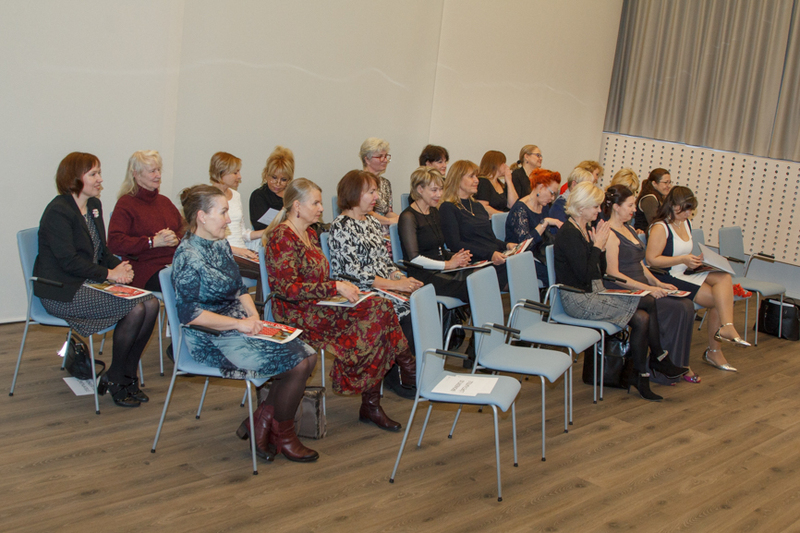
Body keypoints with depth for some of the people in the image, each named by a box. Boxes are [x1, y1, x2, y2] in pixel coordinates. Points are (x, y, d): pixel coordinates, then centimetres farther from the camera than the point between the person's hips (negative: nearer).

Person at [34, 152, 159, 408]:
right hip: (64, 291, -8)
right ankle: (114, 379, -6)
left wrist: (119, 266, -4)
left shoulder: (94, 205, 14)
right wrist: (109, 274, -19)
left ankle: (127, 375, -3)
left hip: (93, 282, 8)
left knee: (151, 303, -14)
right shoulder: (58, 212, -13)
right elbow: (69, 261, -19)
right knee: (134, 308, -24)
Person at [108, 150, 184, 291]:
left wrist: (176, 239, -4)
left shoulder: (164, 201, 27)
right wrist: (153, 241, -13)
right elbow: (115, 243, -8)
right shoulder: (126, 203, 4)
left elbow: (184, 229, 21)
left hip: (176, 262, 6)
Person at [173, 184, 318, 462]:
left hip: (239, 327, 9)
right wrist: (239, 323, -19)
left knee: (308, 356, -6)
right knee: (296, 365, -18)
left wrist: (253, 316, 0)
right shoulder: (188, 256, -15)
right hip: (212, 340, -9)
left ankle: (260, 421, 4)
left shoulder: (221, 245, 12)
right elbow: (189, 314, -21)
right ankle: (283, 436, 4)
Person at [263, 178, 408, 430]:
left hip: (316, 305, 9)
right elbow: (289, 288, -19)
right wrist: (336, 287, -20)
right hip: (296, 313, -9)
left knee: (379, 307, -17)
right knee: (377, 311, -22)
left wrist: (342, 285, 5)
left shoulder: (310, 234, 18)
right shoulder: (281, 237, -11)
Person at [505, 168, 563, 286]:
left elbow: (546, 238, 15)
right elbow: (525, 242, -25)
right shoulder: (520, 209, -13)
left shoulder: (544, 207, 15)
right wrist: (545, 222, -24)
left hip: (538, 257, 8)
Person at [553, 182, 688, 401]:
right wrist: (597, 246, -12)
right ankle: (658, 358, 5)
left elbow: (601, 270, 14)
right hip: (578, 299, -9)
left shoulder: (587, 229, 12)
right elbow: (585, 274, -21)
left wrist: (600, 245, -1)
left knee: (642, 318, -10)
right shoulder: (568, 233, -15)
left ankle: (640, 375, 1)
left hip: (594, 294, 9)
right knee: (649, 303, -14)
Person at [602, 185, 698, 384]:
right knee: (677, 309, -19)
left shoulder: (629, 230, 19)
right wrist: (647, 288, -20)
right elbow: (613, 274, -19)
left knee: (686, 305, -10)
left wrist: (658, 283, 7)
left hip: (640, 289, 9)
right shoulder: (610, 234, -12)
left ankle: (680, 365, -4)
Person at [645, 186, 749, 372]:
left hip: (685, 274, 8)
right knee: (720, 298, -17)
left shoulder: (685, 223, 17)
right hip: (667, 279, -8)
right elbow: (651, 259, -18)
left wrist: (696, 260, 8)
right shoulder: (660, 227, -11)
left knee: (724, 278, -19)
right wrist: (682, 260, -20)